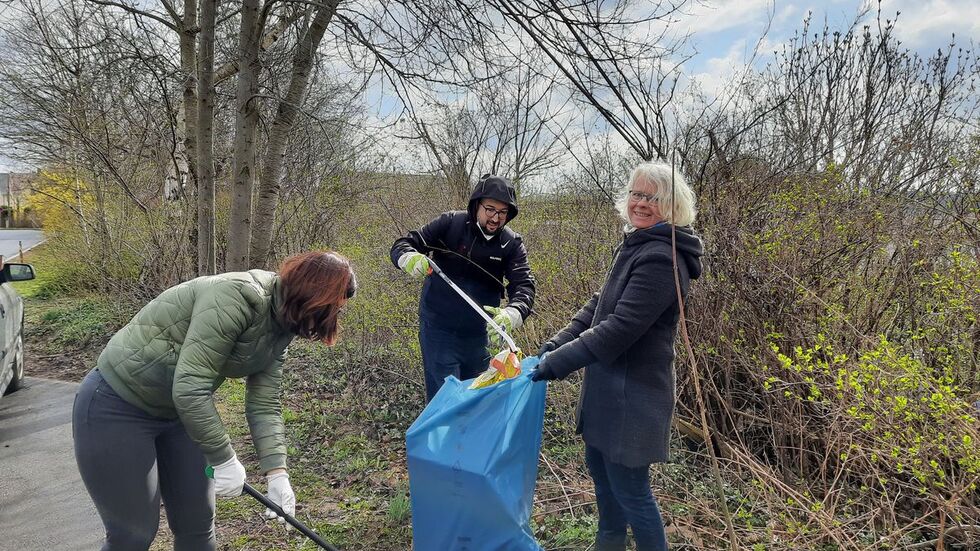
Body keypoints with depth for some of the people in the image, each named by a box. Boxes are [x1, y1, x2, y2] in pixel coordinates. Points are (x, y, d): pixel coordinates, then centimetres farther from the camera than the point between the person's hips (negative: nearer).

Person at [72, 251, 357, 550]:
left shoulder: (279, 330, -2)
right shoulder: (237, 296, -30)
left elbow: (264, 406, 0)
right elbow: (189, 389, -32)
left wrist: (277, 474, -9)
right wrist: (225, 459, -22)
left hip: (177, 411, 8)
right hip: (115, 410, -8)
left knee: (198, 524, 13)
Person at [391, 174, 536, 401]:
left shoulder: (512, 244, -5)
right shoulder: (450, 223, -11)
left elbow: (524, 286, -18)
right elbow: (402, 245, -9)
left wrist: (511, 314, -40)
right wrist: (410, 258, -35)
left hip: (477, 333, 4)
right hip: (438, 329, -4)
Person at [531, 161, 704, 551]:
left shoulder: (660, 258, -22)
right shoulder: (634, 246, 10)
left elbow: (619, 328, -26)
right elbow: (599, 304, 12)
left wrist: (557, 364, -22)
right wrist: (555, 345, 2)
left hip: (633, 394, -10)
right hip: (609, 385, 10)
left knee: (628, 487, 4)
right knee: (599, 467, 24)